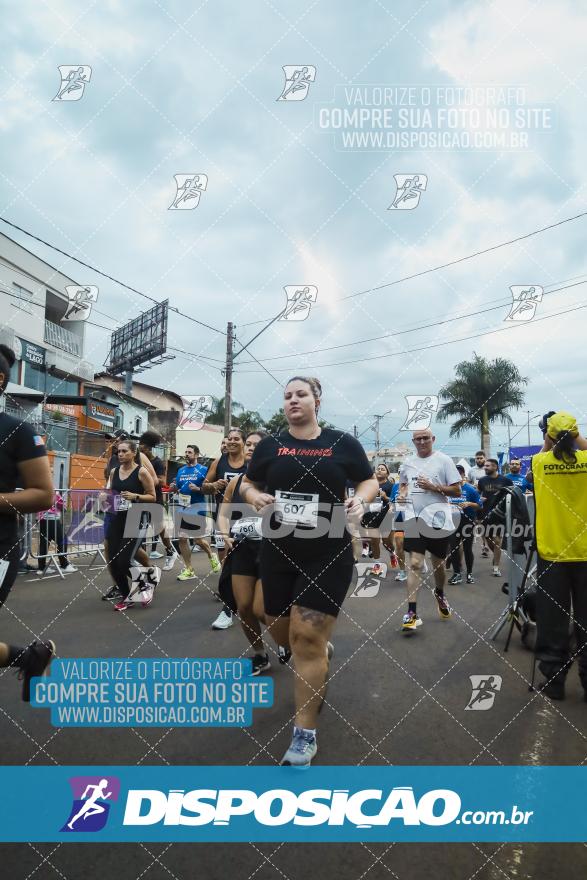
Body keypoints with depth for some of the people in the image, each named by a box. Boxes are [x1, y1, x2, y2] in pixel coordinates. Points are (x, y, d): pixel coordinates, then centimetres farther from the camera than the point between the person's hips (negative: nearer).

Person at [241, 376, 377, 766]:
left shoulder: (343, 443, -2)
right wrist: (255, 496, -10)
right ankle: (323, 650, 50)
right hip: (279, 551, 4)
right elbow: (248, 484, 12)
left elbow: (370, 481, 7)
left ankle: (306, 735, 11)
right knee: (282, 633, 14)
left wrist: (360, 499, -14)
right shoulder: (270, 445, 3)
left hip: (329, 554, -3)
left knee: (307, 638, -4)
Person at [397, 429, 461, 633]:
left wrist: (433, 487, -18)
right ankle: (412, 613, -6)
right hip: (414, 519, 2)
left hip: (437, 520, -1)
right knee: (415, 564, -7)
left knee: (438, 564, 14)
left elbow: (457, 492, -5)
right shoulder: (408, 462, 8)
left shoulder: (443, 460, -3)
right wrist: (402, 493, 1)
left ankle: (439, 594, 44)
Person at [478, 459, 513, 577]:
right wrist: (479, 498, -3)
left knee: (497, 541, -2)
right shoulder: (482, 480, 4)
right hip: (486, 514, 3)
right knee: (488, 539, 11)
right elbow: (478, 493, 18)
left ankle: (496, 567, 6)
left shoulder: (505, 480, -4)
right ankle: (496, 556, 40)